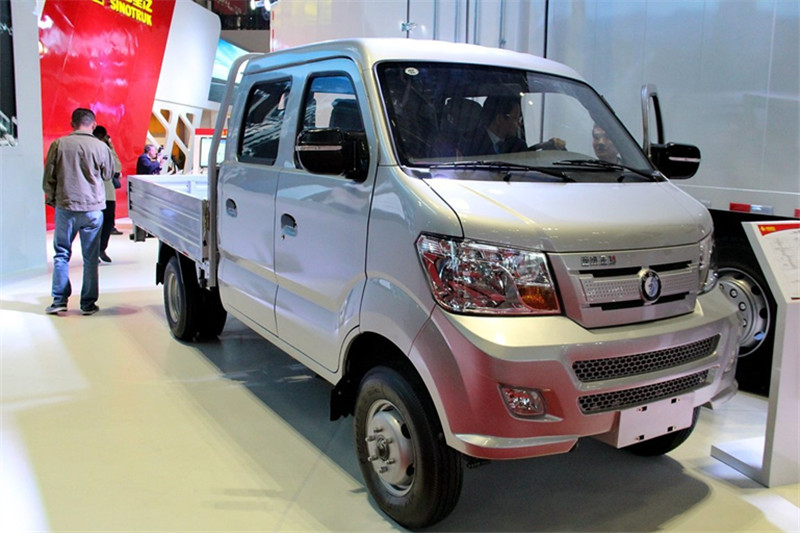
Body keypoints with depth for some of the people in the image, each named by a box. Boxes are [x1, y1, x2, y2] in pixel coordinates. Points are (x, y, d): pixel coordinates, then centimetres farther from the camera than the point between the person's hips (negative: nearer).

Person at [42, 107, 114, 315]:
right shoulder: (100, 147, -6)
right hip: (93, 208, 0)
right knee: (90, 257, 7)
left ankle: (59, 300, 13)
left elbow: (48, 178, 3)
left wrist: (51, 199, 19)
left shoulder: (58, 144, -3)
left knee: (61, 254, 13)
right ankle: (88, 303, 12)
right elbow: (108, 175, 9)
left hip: (65, 207, 1)